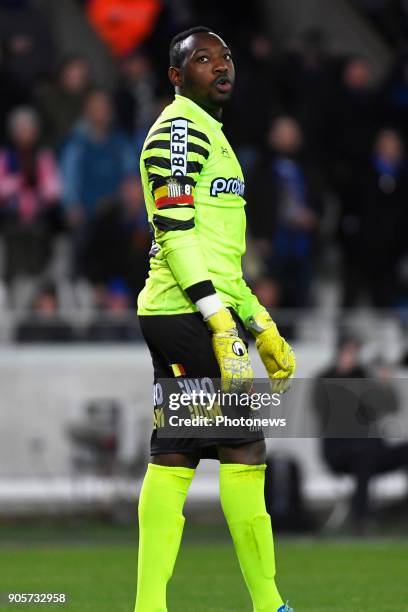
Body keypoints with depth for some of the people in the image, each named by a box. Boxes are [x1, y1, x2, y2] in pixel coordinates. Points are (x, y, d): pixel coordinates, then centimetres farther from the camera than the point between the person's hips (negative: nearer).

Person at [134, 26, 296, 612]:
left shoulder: (210, 137, 25)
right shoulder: (180, 128, -7)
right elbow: (176, 230, -17)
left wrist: (262, 326, 25)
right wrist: (221, 321, -22)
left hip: (179, 315, 10)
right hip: (191, 314, -10)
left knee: (173, 455, 5)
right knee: (243, 449, -8)